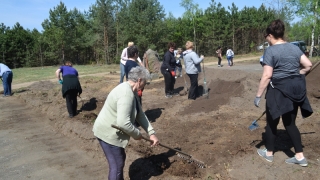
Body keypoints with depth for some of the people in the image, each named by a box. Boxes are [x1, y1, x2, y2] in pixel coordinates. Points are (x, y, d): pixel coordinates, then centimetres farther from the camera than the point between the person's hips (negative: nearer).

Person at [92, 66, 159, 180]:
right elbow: (123, 123, -34)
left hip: (112, 131, 10)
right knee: (117, 165, 2)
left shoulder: (130, 91, 6)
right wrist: (137, 134, -16)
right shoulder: (126, 94, -28)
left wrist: (151, 133, 6)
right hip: (108, 133, -10)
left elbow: (140, 114, 9)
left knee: (120, 159, 24)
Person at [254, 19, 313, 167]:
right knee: (290, 123, 16)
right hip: (296, 88, 7)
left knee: (272, 121, 11)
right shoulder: (294, 47, 9)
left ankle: (269, 153, 25)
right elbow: (308, 65, 9)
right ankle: (300, 156, 18)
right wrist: (296, 76, 19)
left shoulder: (270, 50, -12)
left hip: (279, 89, -7)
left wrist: (258, 95, -13)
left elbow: (267, 76, -17)